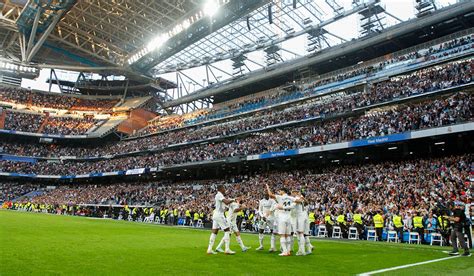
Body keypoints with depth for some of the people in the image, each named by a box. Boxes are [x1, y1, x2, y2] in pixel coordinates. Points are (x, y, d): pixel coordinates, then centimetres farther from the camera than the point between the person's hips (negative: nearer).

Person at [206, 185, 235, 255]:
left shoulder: (217, 195, 17)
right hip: (219, 215, -10)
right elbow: (226, 202, -26)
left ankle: (209, 249, 10)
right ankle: (227, 249, -8)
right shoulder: (219, 195, -13)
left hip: (215, 215, 10)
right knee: (227, 230, -6)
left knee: (214, 231, 10)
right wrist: (232, 200, -10)